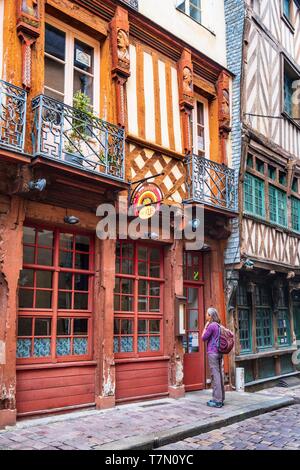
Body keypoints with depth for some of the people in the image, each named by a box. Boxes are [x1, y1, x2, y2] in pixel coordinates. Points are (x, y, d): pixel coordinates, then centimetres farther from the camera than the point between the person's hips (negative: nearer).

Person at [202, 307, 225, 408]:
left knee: (215, 376, -5)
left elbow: (204, 338, -6)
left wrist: (206, 326, -2)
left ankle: (217, 401, -1)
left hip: (213, 353, -8)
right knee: (220, 375, 11)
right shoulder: (219, 326, 13)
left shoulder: (211, 326, -13)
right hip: (220, 352, 9)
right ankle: (221, 399, 18)